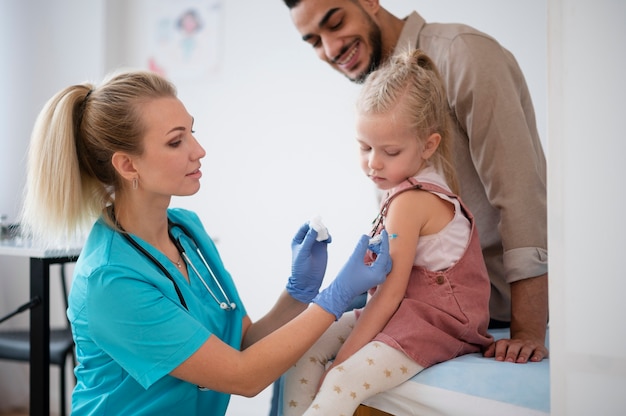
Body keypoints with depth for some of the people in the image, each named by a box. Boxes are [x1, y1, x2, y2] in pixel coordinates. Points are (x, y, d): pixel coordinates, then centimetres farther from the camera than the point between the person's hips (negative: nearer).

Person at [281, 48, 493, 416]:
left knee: (342, 383, -26)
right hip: (408, 308, 10)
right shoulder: (427, 186, 10)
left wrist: (343, 358, -16)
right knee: (305, 350, 3)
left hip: (431, 321, -10)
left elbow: (391, 292, -20)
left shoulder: (410, 200, -19)